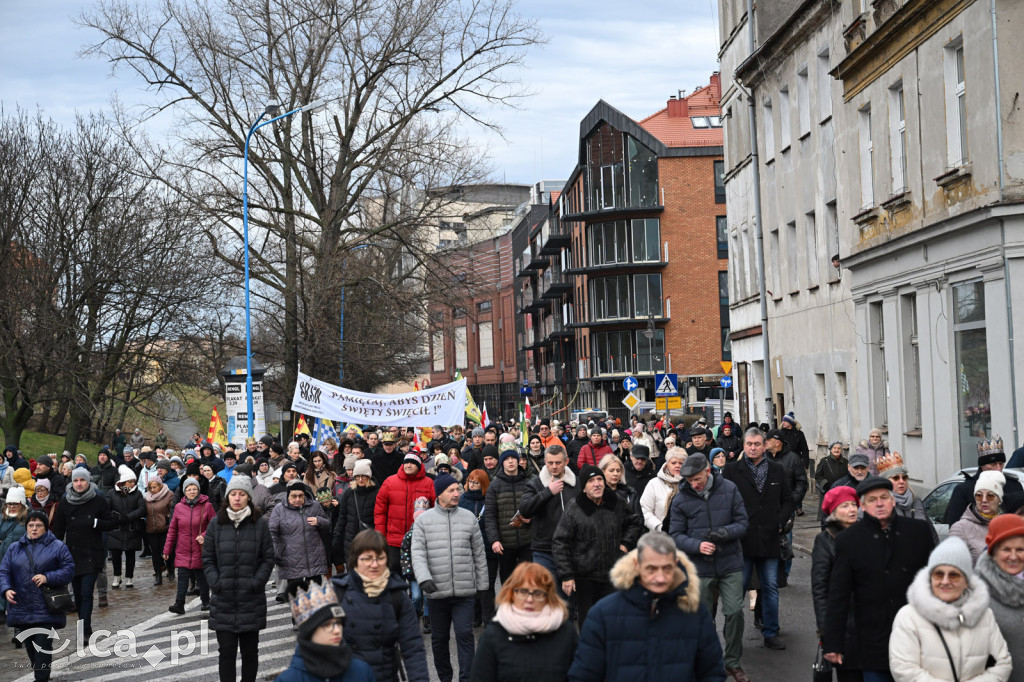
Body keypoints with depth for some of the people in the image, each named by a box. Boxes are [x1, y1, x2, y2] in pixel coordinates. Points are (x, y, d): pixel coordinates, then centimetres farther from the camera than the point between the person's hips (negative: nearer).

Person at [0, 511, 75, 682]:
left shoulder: (57, 547, 3)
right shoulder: (14, 548, 13)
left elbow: (69, 570, -2)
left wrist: (48, 577, -17)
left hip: (45, 609, -4)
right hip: (21, 608, 4)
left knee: (42, 645, -10)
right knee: (30, 646, 11)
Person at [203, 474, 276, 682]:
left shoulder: (259, 524, 0)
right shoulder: (216, 524, 3)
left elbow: (268, 558, 2)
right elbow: (207, 558, 6)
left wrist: (256, 583, -10)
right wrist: (215, 582, -8)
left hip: (251, 599, 0)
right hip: (223, 599, 1)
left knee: (250, 650, 9)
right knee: (226, 650, 2)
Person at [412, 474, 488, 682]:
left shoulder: (469, 518, 5)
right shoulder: (423, 521, 1)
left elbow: (479, 554, 10)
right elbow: (418, 553, -6)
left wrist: (482, 584, 10)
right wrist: (424, 578, -21)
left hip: (465, 590, 0)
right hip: (437, 592, 0)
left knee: (465, 634, -8)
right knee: (439, 638, 11)